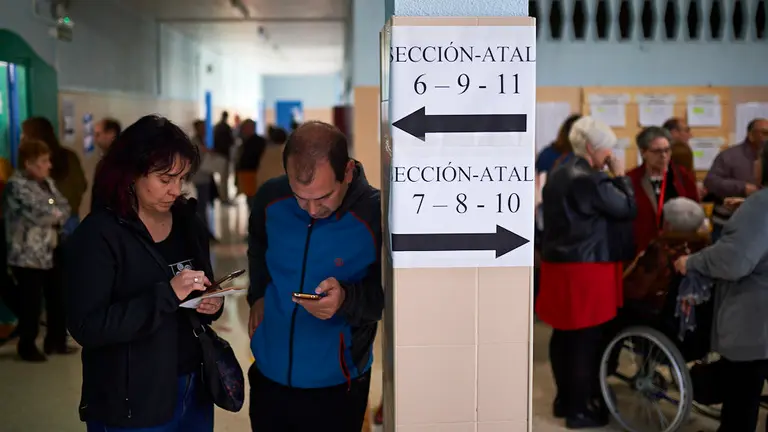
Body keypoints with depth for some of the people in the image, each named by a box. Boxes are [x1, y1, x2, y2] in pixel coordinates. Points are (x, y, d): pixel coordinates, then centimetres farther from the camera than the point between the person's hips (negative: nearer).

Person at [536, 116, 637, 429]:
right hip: (586, 268, -9)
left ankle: (564, 399, 27)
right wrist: (620, 176, -2)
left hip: (558, 263, 9)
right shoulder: (590, 179, -18)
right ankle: (580, 409, 9)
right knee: (587, 339, 1)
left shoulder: (558, 175, 11)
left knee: (564, 335, 16)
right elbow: (628, 208, -12)